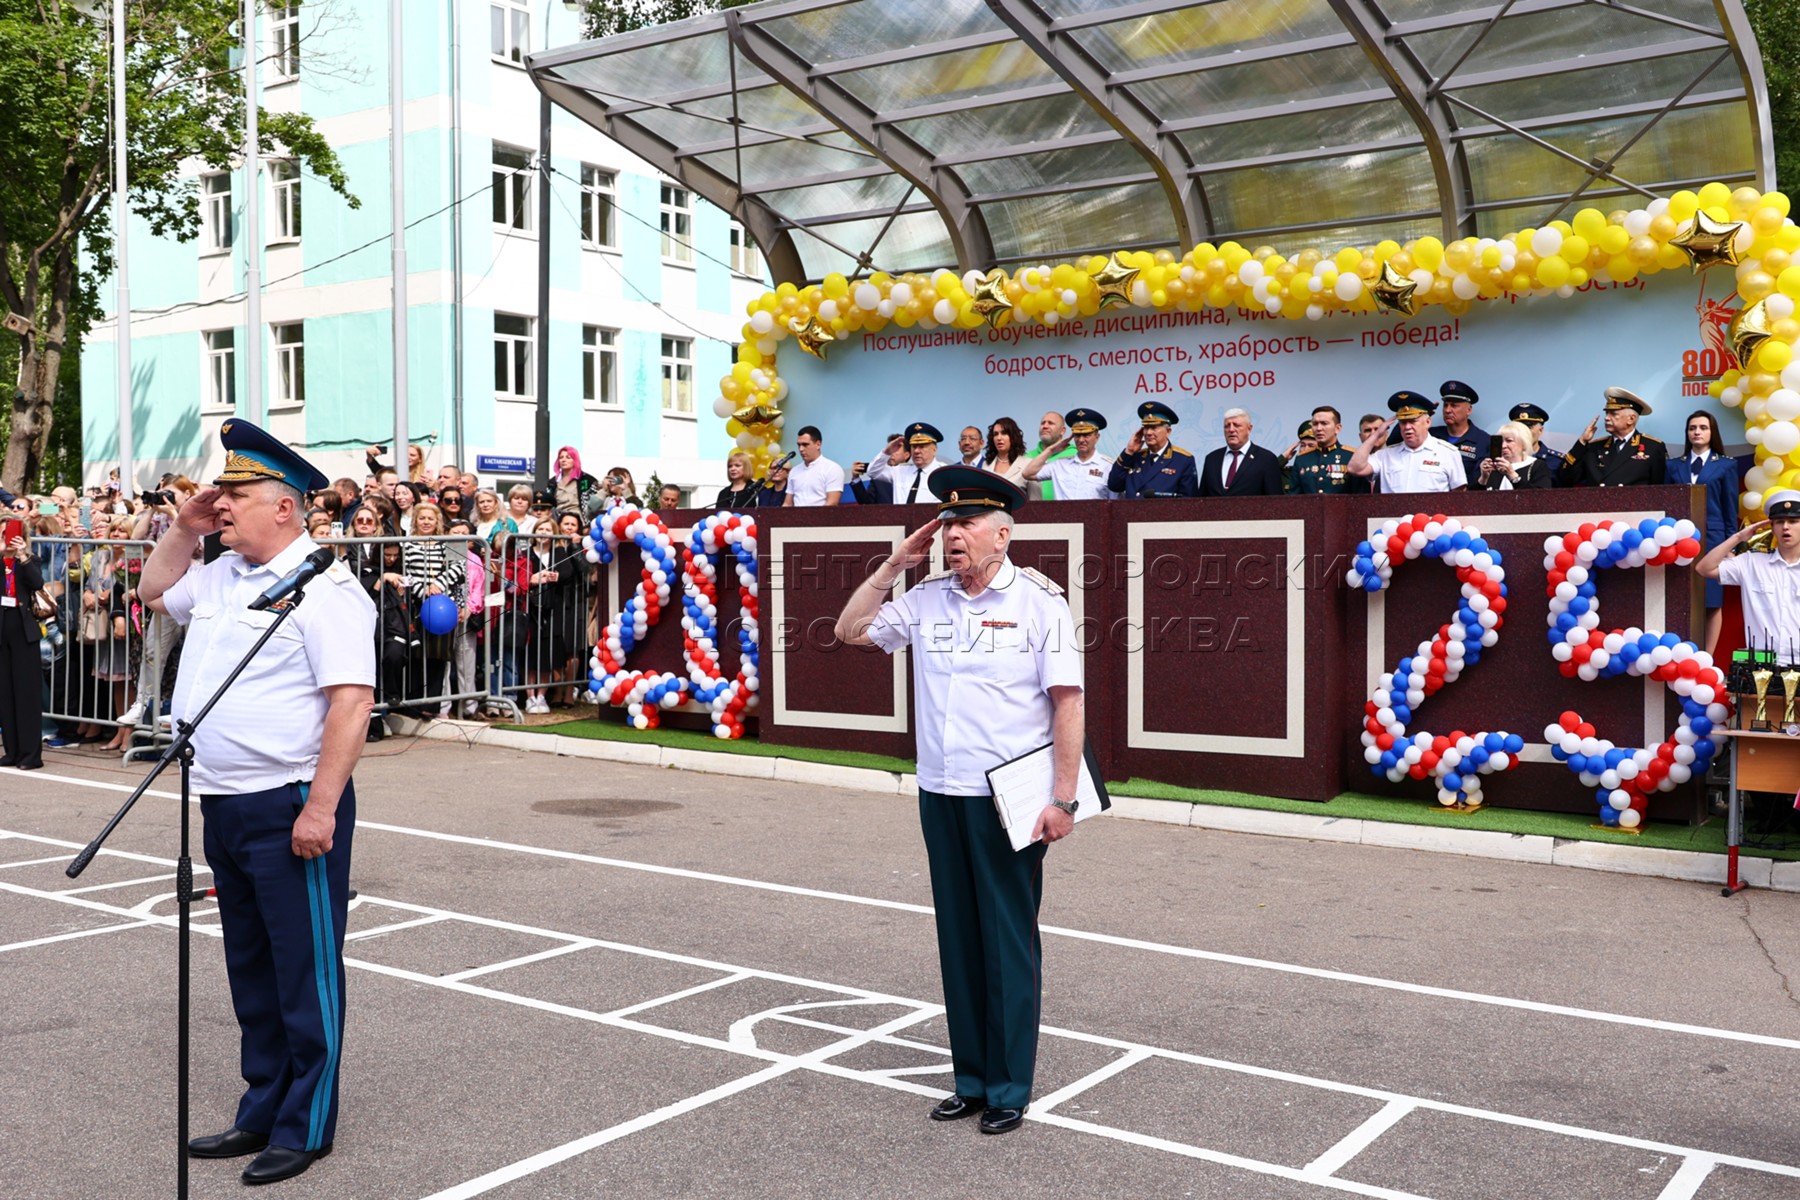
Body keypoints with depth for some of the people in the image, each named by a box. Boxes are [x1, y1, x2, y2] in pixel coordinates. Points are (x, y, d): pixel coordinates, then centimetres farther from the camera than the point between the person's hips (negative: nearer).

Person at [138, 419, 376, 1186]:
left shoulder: (323, 587, -15)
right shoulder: (220, 577, 13)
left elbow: (352, 700, -22)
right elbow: (156, 590, 34)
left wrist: (320, 807, -25)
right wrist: (185, 526, 15)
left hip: (289, 808, -9)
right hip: (224, 806, 9)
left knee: (304, 970, 2)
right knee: (251, 970, 18)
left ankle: (306, 1127, 13)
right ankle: (262, 1113, 31)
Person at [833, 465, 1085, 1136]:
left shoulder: (1039, 602, -6)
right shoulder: (925, 599, 7)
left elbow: (1068, 703, -8)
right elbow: (850, 631, 14)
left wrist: (1063, 799, -13)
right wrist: (895, 564, 4)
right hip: (940, 795, 5)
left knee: (1009, 941, 2)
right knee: (958, 938, 11)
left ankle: (1010, 1089, 14)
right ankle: (971, 1080, 23)